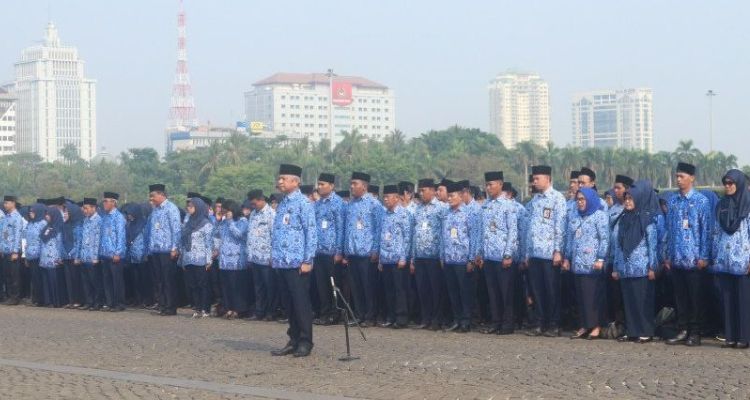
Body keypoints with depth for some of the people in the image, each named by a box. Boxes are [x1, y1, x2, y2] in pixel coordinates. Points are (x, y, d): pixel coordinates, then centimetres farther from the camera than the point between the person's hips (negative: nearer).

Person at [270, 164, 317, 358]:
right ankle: (294, 340, 17)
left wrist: (307, 260, -15)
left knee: (300, 303, -2)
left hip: (297, 263, -7)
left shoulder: (303, 203, -9)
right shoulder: (282, 204, 14)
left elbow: (311, 233, -12)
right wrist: (274, 256, 14)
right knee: (288, 304, 11)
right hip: (282, 262, 7)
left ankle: (305, 342, 5)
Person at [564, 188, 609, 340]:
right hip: (577, 264, 7)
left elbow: (604, 239, -8)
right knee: (581, 295, 4)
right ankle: (584, 326, 8)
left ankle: (596, 326, -3)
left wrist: (601, 259, -16)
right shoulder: (576, 218, 19)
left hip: (592, 264, -7)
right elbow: (570, 239, 23)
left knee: (593, 294, -7)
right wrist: (567, 258, 17)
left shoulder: (599, 215, -2)